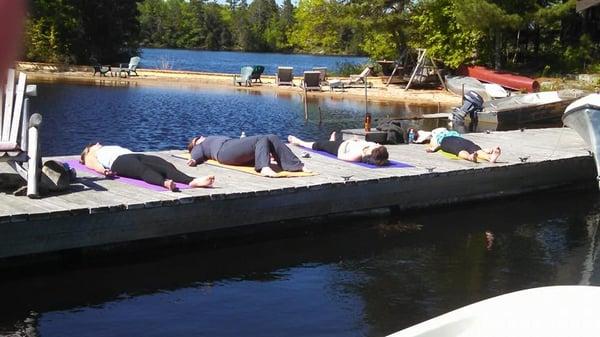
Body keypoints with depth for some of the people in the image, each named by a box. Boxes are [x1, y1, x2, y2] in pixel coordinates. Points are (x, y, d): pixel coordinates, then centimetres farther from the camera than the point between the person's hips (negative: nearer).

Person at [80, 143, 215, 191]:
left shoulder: (115, 148, 46)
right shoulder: (90, 156, 32)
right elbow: (94, 165, 9)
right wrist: (104, 171, -17)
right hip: (119, 161, -5)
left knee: (167, 166, -27)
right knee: (143, 170, -40)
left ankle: (193, 181, -54)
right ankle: (165, 183, -70)